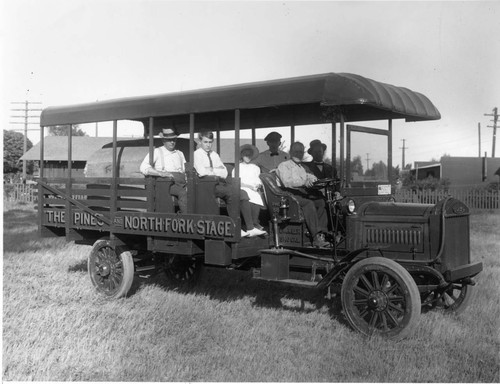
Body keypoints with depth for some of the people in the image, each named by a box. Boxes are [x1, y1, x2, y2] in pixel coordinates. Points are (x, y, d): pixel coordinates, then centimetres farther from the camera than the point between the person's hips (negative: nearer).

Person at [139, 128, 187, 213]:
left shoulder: (180, 154, 31)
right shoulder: (157, 152, 14)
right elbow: (143, 168, 0)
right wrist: (161, 173, -13)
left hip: (181, 183, 4)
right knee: (183, 194, -34)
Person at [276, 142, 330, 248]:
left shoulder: (302, 167, 33)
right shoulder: (284, 165, 10)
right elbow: (287, 182, -8)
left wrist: (311, 179, -3)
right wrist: (304, 182, -22)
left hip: (304, 192, 6)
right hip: (292, 193, -6)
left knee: (322, 202, -23)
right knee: (309, 203, -34)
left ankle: (321, 234, -30)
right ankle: (316, 237, -39)